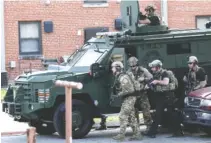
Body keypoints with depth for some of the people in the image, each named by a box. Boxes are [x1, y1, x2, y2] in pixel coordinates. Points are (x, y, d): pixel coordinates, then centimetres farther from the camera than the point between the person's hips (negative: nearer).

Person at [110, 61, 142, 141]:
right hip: (127, 99, 10)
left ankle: (121, 135, -12)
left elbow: (127, 90, -23)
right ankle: (137, 134, 13)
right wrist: (114, 96, 7)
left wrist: (117, 95, -20)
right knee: (132, 117, 10)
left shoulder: (123, 77, -18)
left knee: (123, 116, -11)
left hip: (129, 98, -10)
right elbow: (119, 89, 22)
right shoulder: (118, 77, 14)